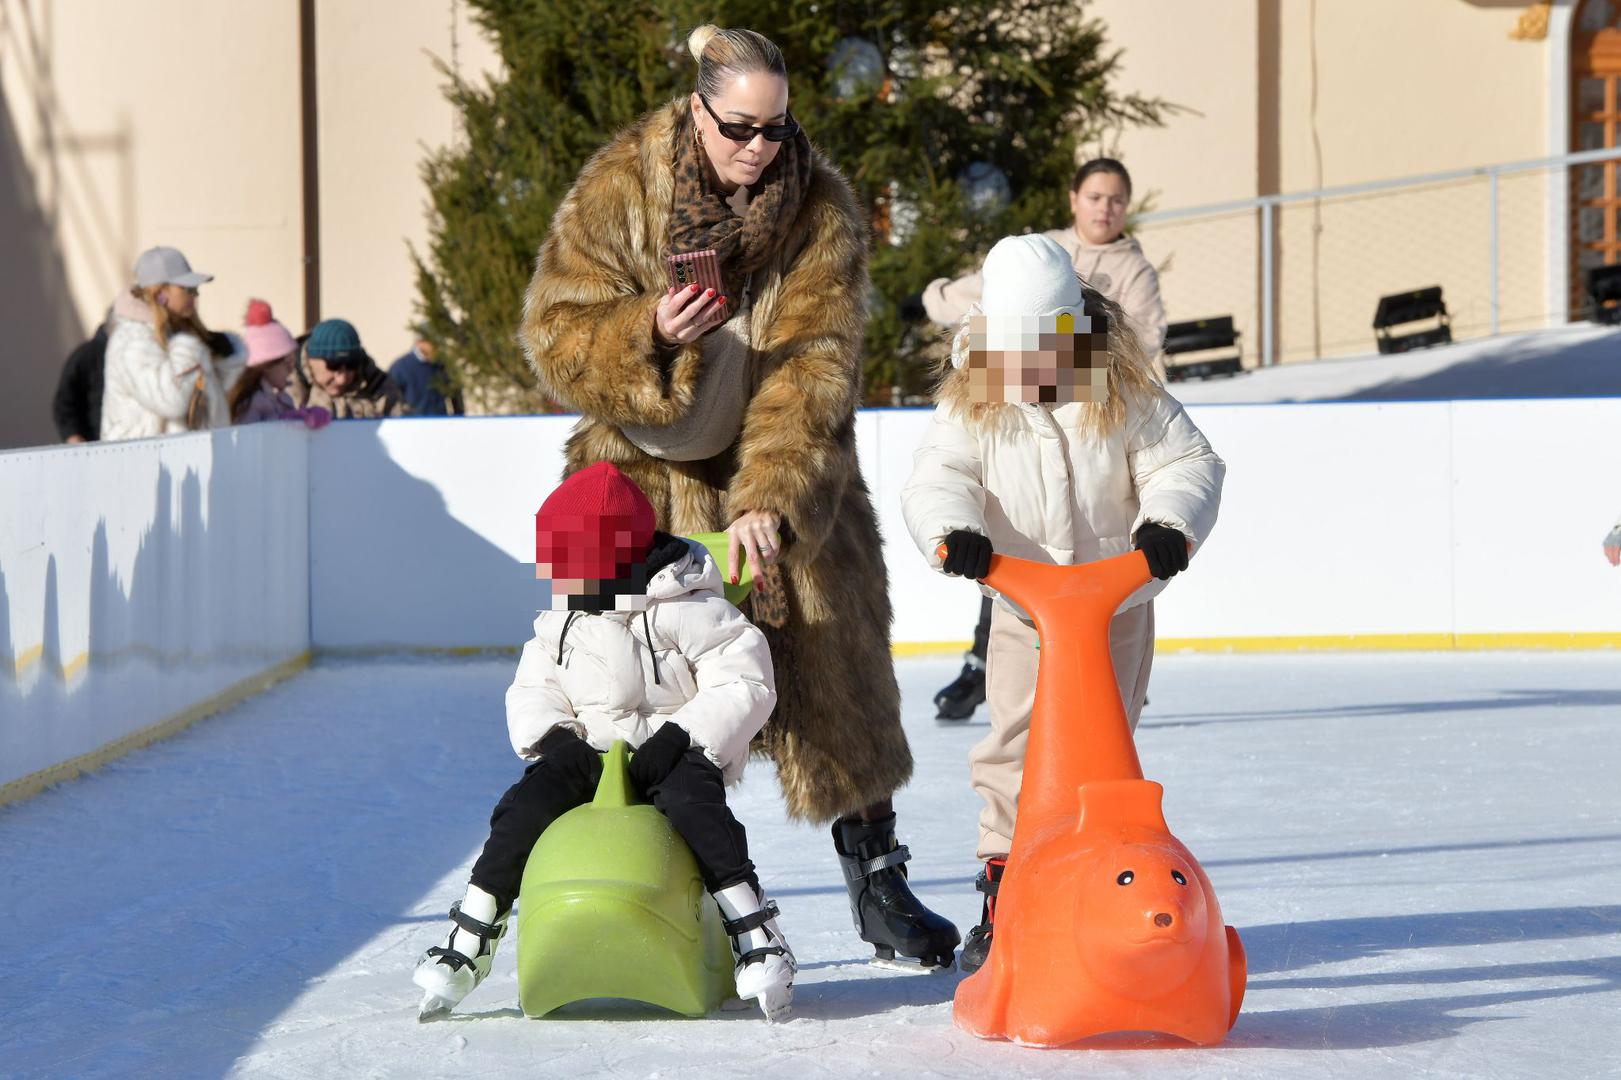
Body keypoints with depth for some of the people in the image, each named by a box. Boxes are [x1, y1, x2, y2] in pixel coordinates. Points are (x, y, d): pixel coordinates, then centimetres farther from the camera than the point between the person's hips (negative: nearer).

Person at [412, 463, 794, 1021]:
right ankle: (467, 944, -15)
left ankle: (760, 939, -36)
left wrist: (680, 735, -24)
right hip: (589, 756, 5)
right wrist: (552, 736, -10)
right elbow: (533, 691, 12)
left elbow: (745, 686, -15)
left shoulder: (688, 610, -12)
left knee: (692, 802, -36)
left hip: (674, 757, -5)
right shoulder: (561, 621, 9)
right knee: (526, 804, -20)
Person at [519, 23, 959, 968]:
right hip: (644, 474, -1)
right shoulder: (618, 192, -11)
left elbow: (814, 368, -18)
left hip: (783, 469, 1)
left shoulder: (821, 210, -11)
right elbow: (558, 336, -11)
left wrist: (772, 498, -29)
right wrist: (649, 333, -31)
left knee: (836, 661, -1)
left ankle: (877, 882, 10)